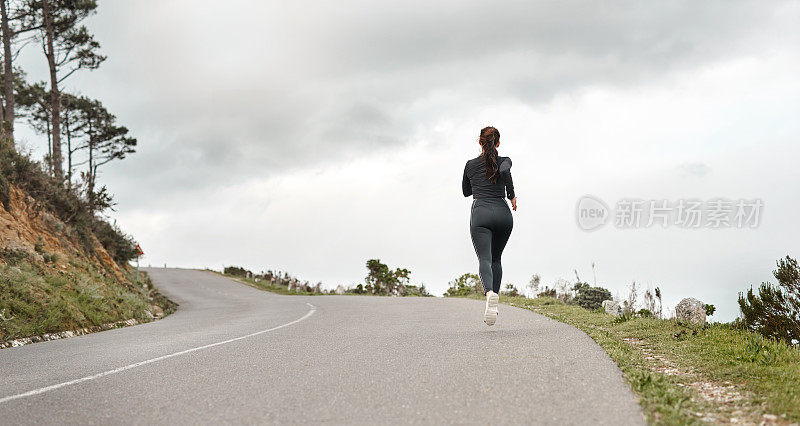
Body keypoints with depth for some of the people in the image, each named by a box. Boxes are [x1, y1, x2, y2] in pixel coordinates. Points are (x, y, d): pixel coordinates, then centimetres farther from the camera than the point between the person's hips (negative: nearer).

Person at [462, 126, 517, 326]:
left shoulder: (471, 165, 12)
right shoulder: (505, 161, 8)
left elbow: (466, 191, 25)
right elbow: (504, 171, -17)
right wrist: (512, 195, -5)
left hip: (481, 213, -1)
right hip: (503, 213, 2)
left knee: (485, 259, -15)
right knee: (496, 259, 19)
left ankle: (490, 293, -46)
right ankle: (493, 306, 13)